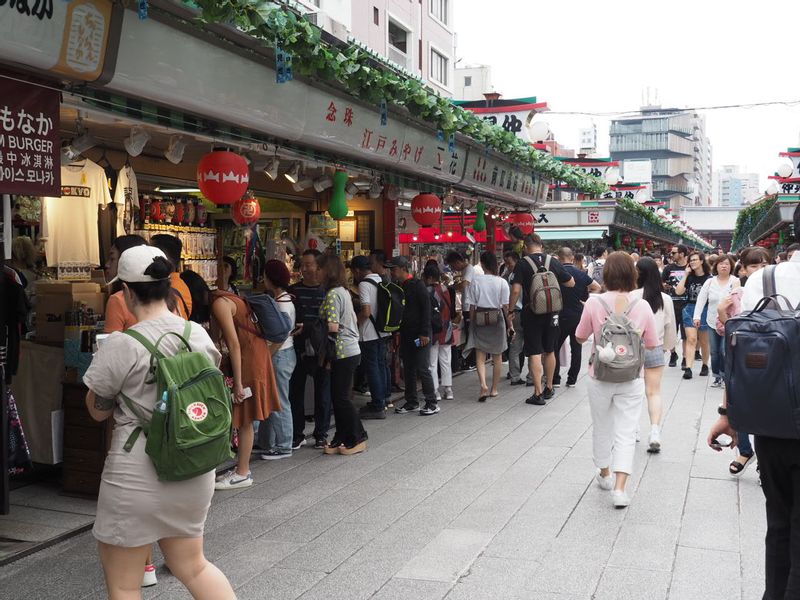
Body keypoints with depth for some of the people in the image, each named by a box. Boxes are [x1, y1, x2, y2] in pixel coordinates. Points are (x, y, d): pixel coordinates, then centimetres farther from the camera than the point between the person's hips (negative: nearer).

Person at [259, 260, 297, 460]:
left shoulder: (283, 303, -16)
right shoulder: (279, 299, 12)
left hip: (281, 355, -10)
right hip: (278, 355, 10)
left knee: (279, 402, -1)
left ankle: (283, 446, 7)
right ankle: (268, 442, 25)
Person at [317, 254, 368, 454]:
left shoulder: (333, 294, -17)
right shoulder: (344, 291, 13)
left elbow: (332, 327, -23)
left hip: (343, 353, -10)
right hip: (351, 350, 10)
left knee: (341, 398, -1)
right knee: (339, 397, 13)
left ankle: (358, 439, 9)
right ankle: (342, 439, 19)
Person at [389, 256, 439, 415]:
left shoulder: (417, 285, -11)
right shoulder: (397, 286, 10)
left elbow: (426, 309, -15)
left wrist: (424, 333, -19)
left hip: (419, 334, -8)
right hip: (405, 334, 8)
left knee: (422, 369, -5)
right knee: (408, 369, 12)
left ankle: (432, 403, 3)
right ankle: (411, 402, 21)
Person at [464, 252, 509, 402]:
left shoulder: (476, 281, -6)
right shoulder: (502, 282, -5)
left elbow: (472, 306, -4)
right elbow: (505, 306, -4)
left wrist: (472, 322, 7)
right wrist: (510, 324, 4)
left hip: (479, 319, -1)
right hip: (497, 319, 1)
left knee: (480, 356, 2)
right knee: (497, 356, 14)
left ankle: (483, 385, -19)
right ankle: (494, 389, 21)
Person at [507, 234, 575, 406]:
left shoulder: (523, 264, -9)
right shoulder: (553, 262, 1)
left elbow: (516, 290, -16)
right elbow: (571, 283, 9)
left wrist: (511, 311, -6)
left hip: (532, 313, -4)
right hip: (551, 313, 4)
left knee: (534, 353, -1)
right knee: (550, 351, 17)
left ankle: (538, 393, -3)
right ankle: (549, 388, 29)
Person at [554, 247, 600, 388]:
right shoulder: (580, 274, 1)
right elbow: (597, 287, 6)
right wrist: (586, 300, 5)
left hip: (561, 315, -3)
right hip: (578, 314, 3)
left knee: (555, 347, 8)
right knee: (576, 348, 10)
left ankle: (555, 379, 6)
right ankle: (572, 379, 12)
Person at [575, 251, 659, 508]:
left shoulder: (593, 303, -12)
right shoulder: (642, 306, -9)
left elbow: (580, 337, 1)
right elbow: (651, 344, 2)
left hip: (600, 376, 1)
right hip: (631, 379, 0)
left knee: (602, 428, 19)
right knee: (626, 433, 5)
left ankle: (605, 475, 38)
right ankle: (620, 488, -5)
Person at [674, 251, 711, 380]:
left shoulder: (709, 278, -5)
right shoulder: (689, 277, 4)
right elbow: (678, 291, -7)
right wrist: (686, 274, -7)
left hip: (704, 310, -1)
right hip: (689, 309, 1)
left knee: (704, 341, 12)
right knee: (691, 339, -10)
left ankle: (705, 365, 31)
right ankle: (688, 368, -16)